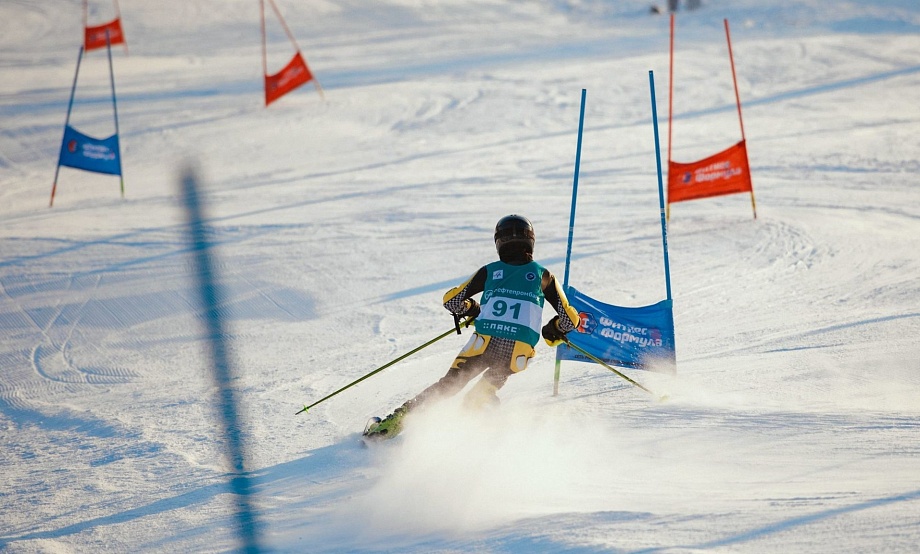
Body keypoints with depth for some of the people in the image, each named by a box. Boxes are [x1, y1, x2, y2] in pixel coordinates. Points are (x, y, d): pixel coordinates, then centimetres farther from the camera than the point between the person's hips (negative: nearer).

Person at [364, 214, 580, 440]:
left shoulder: (490, 271, 14)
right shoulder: (543, 275, 13)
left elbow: (451, 300, 14)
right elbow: (570, 319, 9)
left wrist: (472, 309, 35)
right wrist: (553, 331, 31)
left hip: (484, 343, 0)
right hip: (517, 353, 0)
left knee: (448, 385, 12)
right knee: (484, 391, 30)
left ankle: (398, 418, 0)